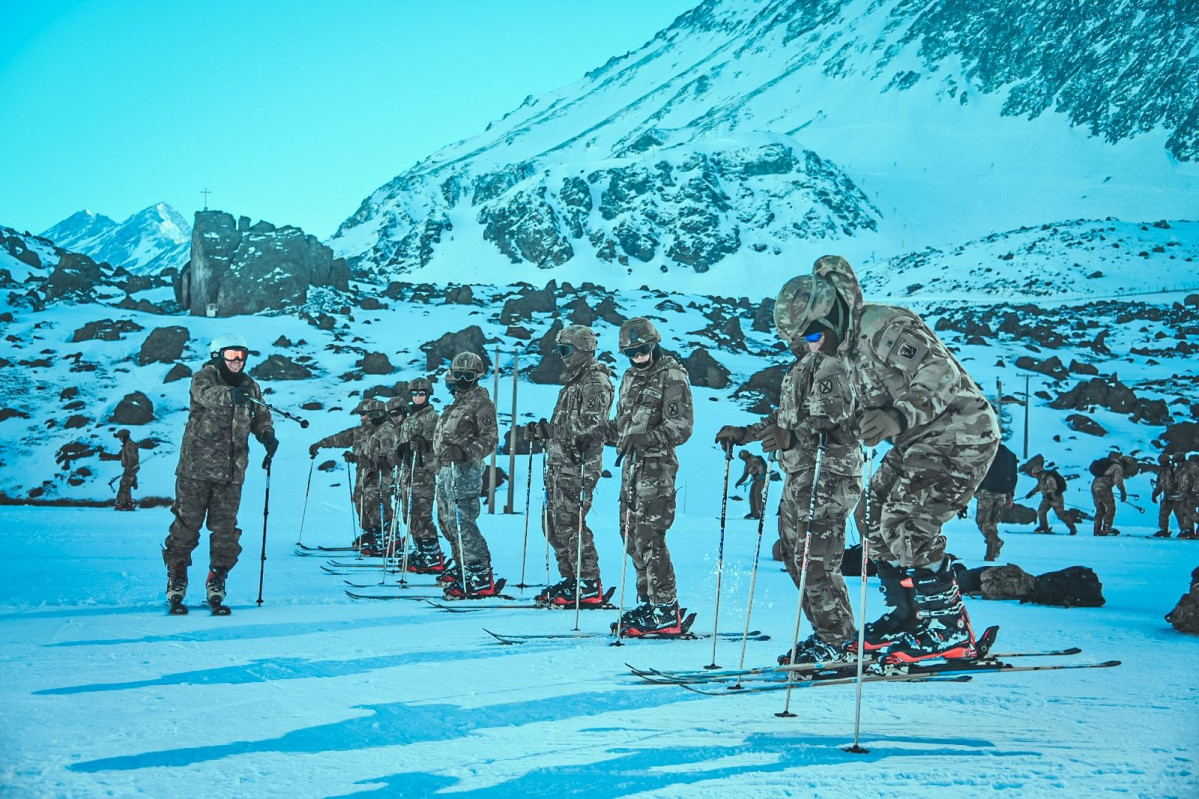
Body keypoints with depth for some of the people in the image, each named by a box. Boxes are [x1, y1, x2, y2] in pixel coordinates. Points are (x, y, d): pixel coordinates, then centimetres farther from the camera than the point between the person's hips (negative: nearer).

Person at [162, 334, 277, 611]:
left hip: (231, 473, 4)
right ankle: (176, 576, 17)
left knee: (225, 528, 2)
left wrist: (267, 435, -5)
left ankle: (217, 580, 15)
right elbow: (206, 394, -26)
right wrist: (230, 395, -47)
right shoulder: (203, 378, -4)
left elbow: (260, 416, 17)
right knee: (187, 523, 1)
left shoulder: (250, 387, 11)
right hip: (196, 466, -3)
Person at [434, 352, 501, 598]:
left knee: (461, 522, -15)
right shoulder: (457, 402, 21)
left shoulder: (481, 402, -7)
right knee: (447, 521, 13)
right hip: (446, 469, 10)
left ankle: (481, 578, -15)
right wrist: (441, 464, 29)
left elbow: (490, 439, -15)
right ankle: (464, 569, 22)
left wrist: (465, 452, -29)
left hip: (464, 470, -10)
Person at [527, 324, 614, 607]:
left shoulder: (595, 382, -10)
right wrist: (541, 430, 11)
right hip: (559, 464, 10)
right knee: (554, 523, 11)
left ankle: (589, 586, -5)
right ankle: (570, 579, 20)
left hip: (578, 465, -10)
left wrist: (549, 429, -22)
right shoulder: (573, 381, 21)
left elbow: (590, 426, -21)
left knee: (570, 524, -11)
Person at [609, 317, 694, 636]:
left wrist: (647, 439, -27)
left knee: (648, 536, -13)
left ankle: (667, 612, -9)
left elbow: (682, 426, -15)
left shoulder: (672, 376, -7)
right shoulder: (630, 377, 19)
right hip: (632, 464, 9)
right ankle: (649, 602, 19)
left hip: (657, 465, -9)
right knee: (631, 533, 10)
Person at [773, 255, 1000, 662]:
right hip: (918, 442, 11)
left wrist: (898, 417, -46)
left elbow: (941, 372, -32)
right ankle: (907, 617, 18)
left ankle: (950, 631, -10)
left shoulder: (885, 327, -21)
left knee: (906, 526, -18)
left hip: (958, 433, -11)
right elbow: (865, 411, 19)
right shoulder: (847, 346, 10)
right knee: (877, 520, 8)